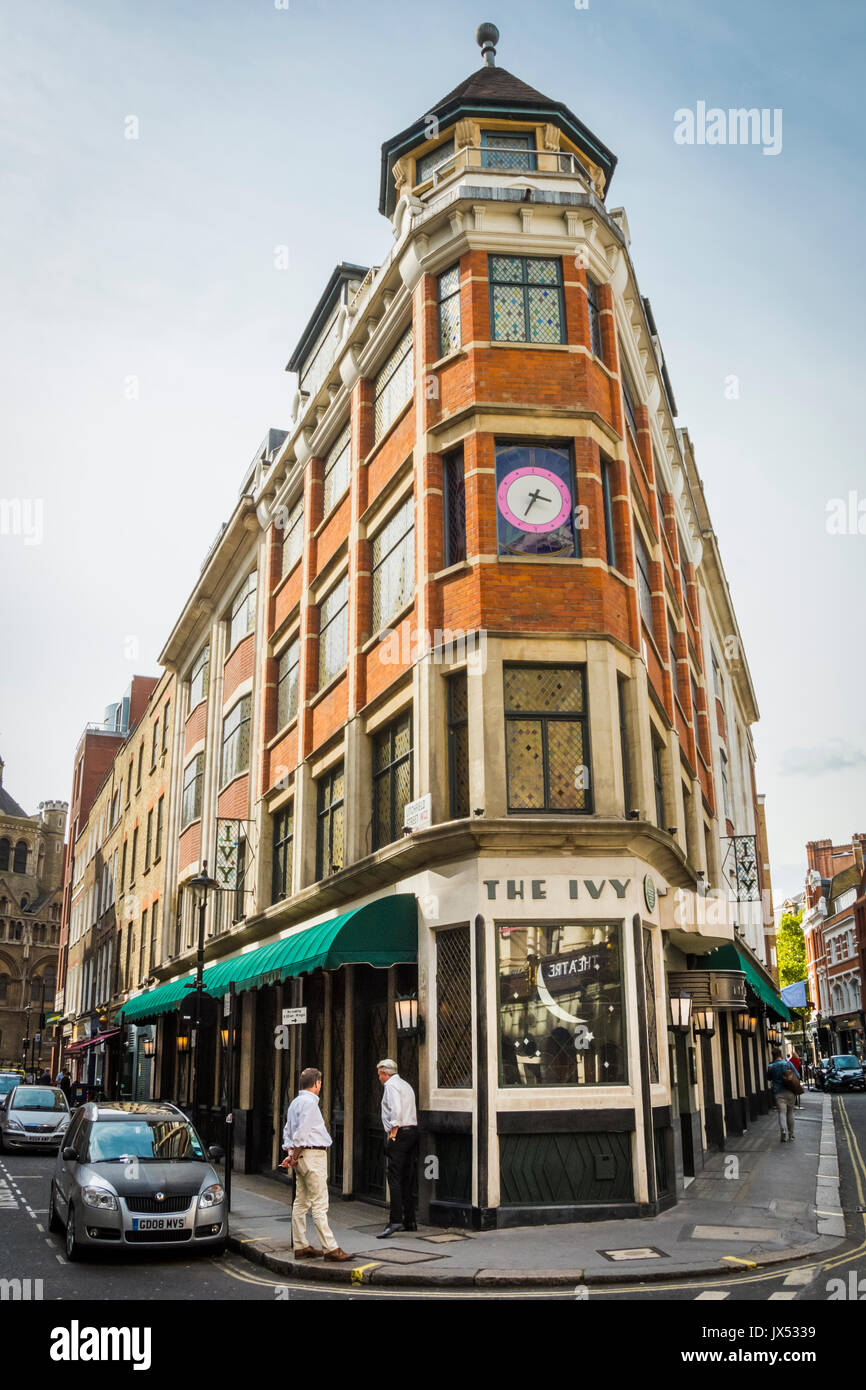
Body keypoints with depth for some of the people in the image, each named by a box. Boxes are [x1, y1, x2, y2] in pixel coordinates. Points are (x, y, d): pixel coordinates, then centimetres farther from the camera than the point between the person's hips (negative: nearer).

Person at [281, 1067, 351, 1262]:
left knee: (301, 1203, 11)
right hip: (313, 1155, -10)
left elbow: (288, 1131, 19)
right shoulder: (309, 1102, -14)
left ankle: (300, 1246, 15)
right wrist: (295, 1156, -8)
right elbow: (301, 1132, -17)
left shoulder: (296, 1102, 17)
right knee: (320, 1204, -9)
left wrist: (291, 1154, 11)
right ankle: (330, 1248, -8)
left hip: (302, 1156, 10)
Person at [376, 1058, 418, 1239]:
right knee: (408, 1179, 11)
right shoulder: (406, 1085, 21)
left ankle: (395, 1221, -17)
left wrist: (393, 1131, -17)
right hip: (413, 1130, 9)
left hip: (398, 1134, -9)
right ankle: (410, 1221, 13)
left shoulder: (391, 1085, -5)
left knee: (395, 1179, -11)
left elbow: (396, 1109, -20)